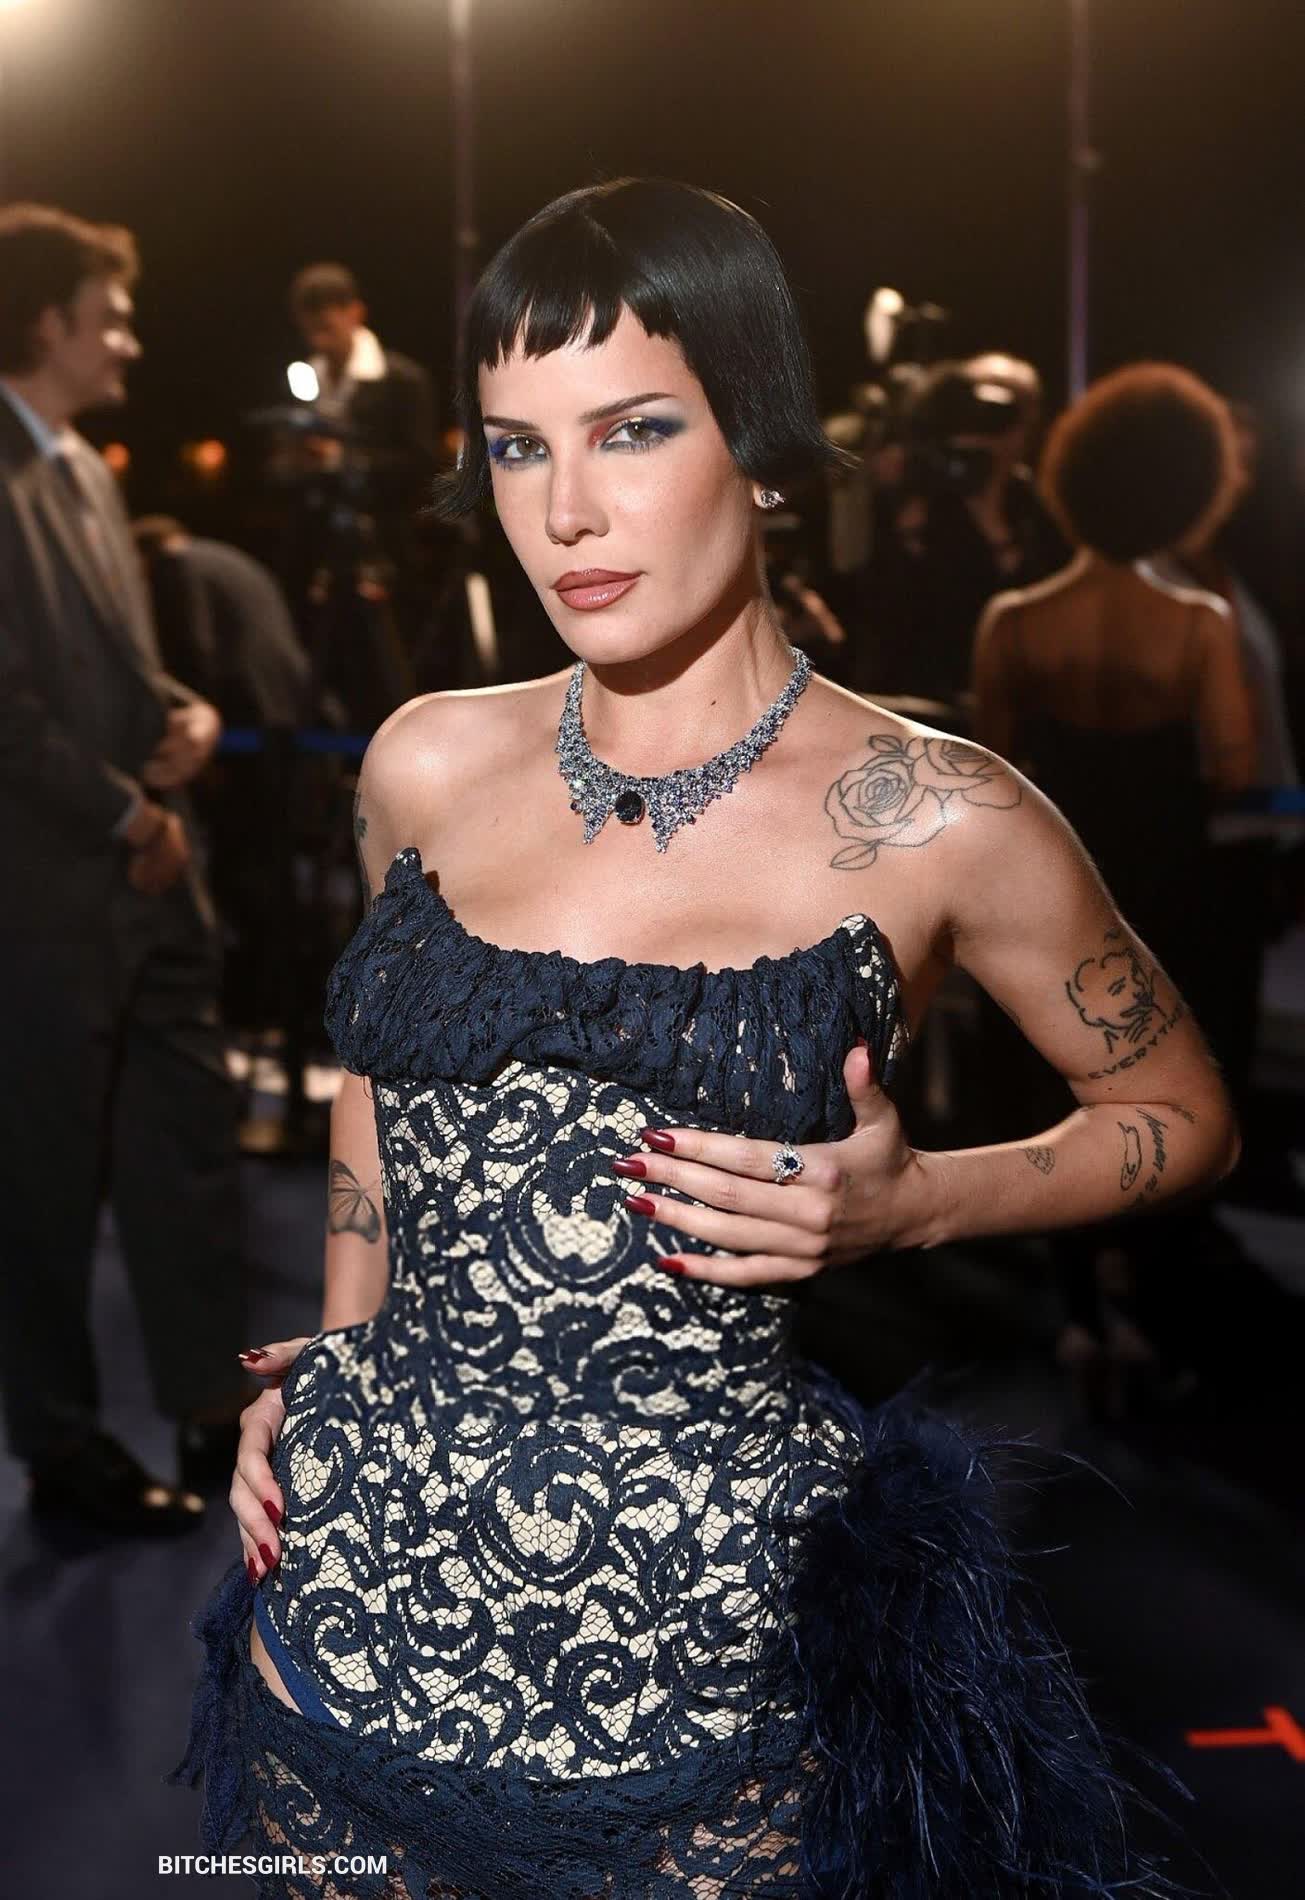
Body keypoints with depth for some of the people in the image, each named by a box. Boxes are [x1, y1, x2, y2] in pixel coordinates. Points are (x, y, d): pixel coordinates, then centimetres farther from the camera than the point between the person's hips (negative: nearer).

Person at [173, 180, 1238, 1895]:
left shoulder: (934, 824, -10)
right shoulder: (429, 766, 1)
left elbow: (1184, 1116, 3)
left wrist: (907, 1207, -12)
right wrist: (335, 1366, 11)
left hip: (704, 1645, -3)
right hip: (360, 1592, 4)